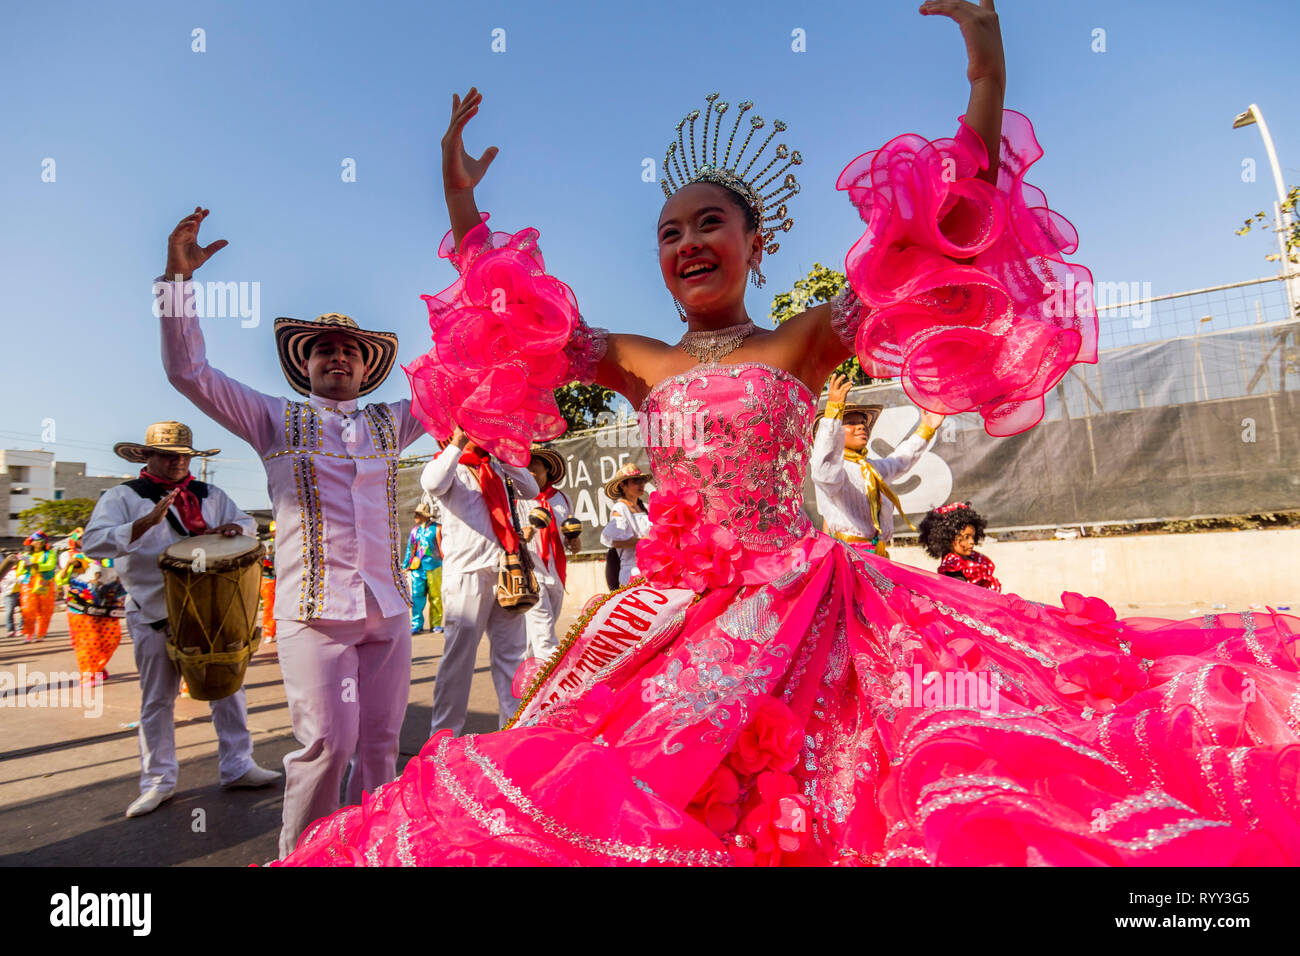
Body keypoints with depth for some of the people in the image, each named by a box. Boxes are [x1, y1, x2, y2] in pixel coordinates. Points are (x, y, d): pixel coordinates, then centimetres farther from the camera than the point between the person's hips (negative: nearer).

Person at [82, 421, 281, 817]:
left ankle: (237, 767, 18)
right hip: (156, 617, -3)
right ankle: (158, 782, 21)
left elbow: (248, 524, 14)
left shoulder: (210, 495, 12)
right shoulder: (122, 497, 0)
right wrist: (149, 521, -27)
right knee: (157, 700, 7)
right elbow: (93, 543, -13)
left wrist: (233, 528, -10)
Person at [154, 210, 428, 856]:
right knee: (327, 742, -11)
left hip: (387, 609, 3)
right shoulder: (276, 419, 10)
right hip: (313, 609, -3)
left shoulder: (389, 423, 16)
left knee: (379, 743, 8)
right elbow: (187, 370, 4)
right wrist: (178, 277, -4)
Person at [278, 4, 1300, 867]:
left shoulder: (805, 342, 2)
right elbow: (505, 325, 15)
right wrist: (464, 205, 14)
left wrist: (986, 92, -16)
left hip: (793, 603, -3)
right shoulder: (643, 363, 11)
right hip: (671, 609, 4)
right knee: (596, 791, 4)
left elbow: (936, 248, -8)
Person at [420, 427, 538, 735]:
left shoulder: (495, 470, 20)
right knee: (459, 654, -2)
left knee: (511, 651, 10)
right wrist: (457, 443, -14)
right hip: (467, 573, -6)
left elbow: (530, 490, 15)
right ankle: (444, 734, 9)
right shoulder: (450, 465, 2)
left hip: (504, 570, 6)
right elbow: (433, 483, -20)